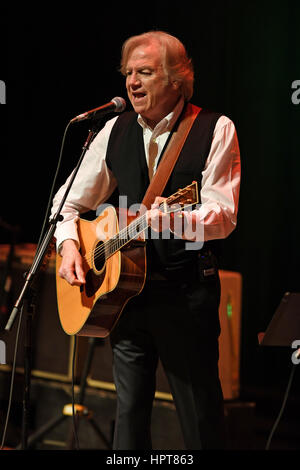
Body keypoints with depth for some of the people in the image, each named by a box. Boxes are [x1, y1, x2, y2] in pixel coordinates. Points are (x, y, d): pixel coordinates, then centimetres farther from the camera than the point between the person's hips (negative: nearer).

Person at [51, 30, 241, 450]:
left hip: (188, 292, -4)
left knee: (202, 420, 0)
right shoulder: (115, 131, 9)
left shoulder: (215, 131, -4)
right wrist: (68, 244, -4)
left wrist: (174, 219, -32)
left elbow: (223, 216, -14)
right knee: (129, 412, 10)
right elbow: (69, 200, 15)